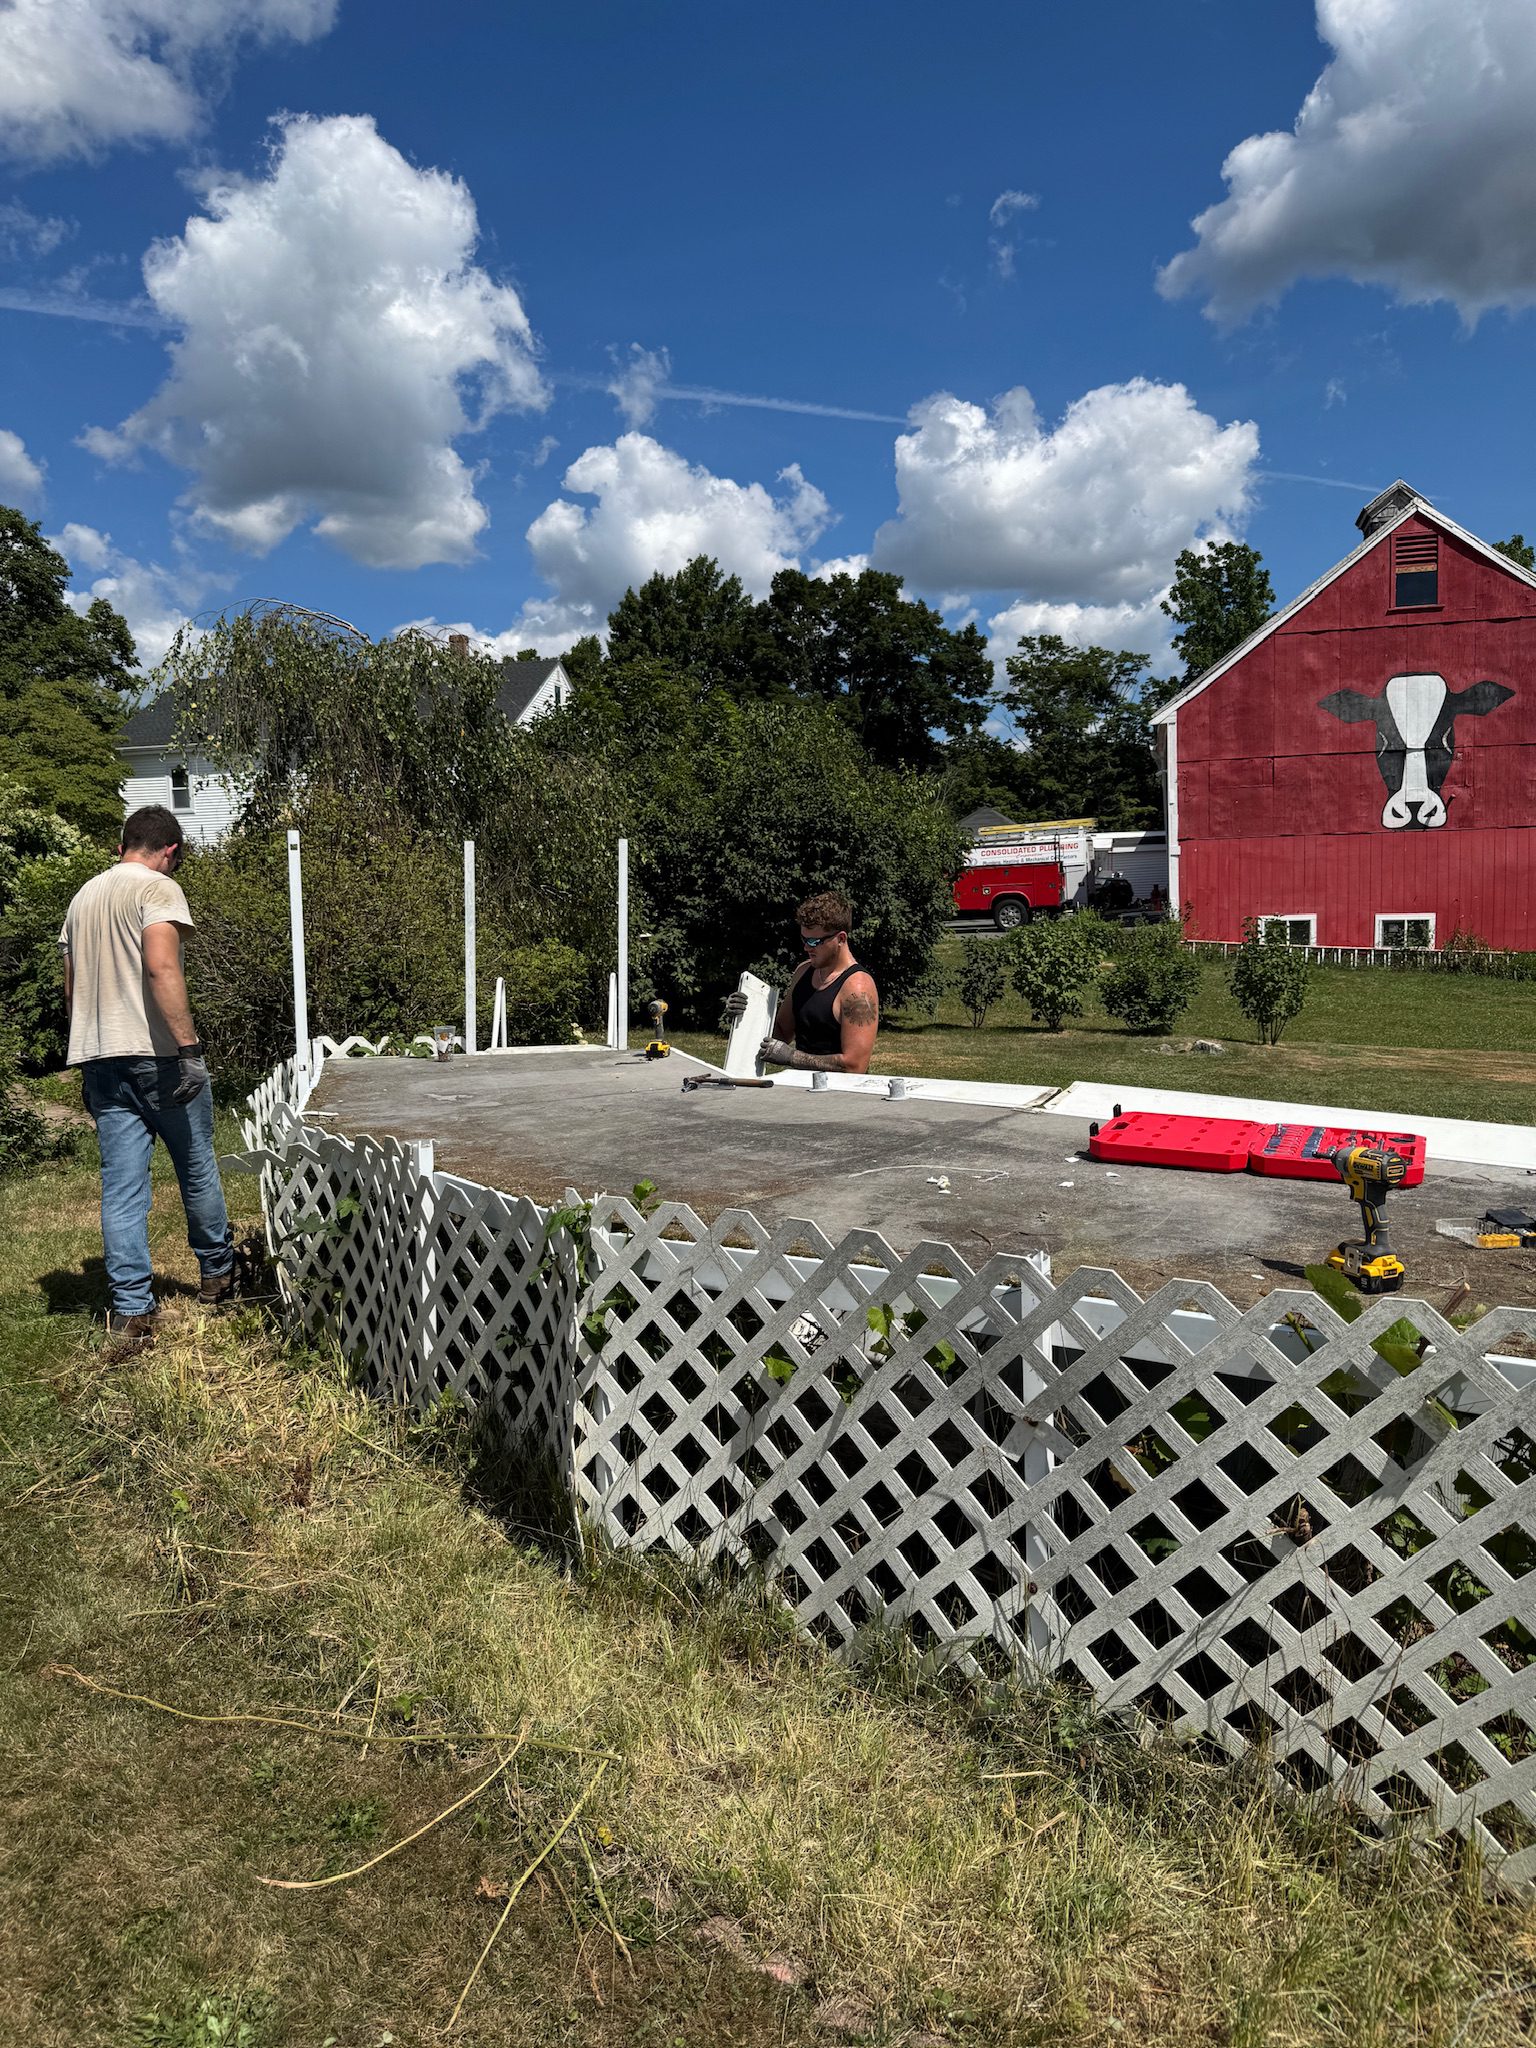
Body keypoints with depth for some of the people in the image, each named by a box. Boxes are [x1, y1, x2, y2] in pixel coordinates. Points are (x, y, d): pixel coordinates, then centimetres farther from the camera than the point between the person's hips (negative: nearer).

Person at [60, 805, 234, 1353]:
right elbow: (161, 967, -22)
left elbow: (71, 989, 21)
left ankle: (130, 1313, 3)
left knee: (120, 1187, 4)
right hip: (156, 1054, -6)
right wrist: (189, 1046, -24)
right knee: (197, 1168, 12)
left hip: (99, 1058, 7)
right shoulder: (159, 888, -7)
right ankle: (217, 1273, 28)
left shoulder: (83, 897, 17)